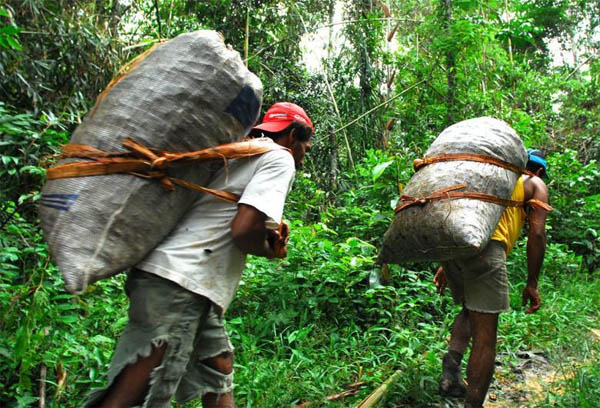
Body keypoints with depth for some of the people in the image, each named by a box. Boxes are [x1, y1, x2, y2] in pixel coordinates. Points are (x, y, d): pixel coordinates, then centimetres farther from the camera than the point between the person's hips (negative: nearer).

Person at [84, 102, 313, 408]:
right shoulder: (280, 159, -5)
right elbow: (244, 230, -19)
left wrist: (270, 231, 10)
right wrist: (269, 251, 2)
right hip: (179, 281, -10)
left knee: (218, 366, 21)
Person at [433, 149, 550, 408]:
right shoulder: (535, 185, 19)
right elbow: (537, 234, 5)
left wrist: (445, 266, 27)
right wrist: (532, 284, 9)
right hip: (485, 244, -6)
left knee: (469, 311, 26)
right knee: (485, 335, 0)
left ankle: (451, 365, 6)